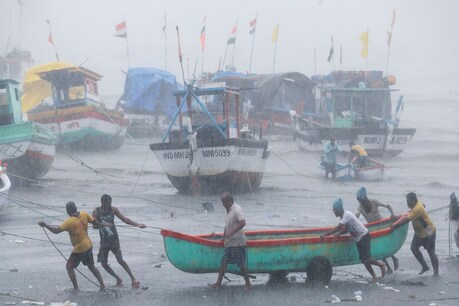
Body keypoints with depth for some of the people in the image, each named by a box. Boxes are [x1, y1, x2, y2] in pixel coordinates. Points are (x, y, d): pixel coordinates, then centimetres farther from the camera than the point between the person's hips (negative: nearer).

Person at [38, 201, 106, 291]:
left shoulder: (70, 221, -23)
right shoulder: (84, 214, -6)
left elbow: (56, 230, -27)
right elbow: (94, 221, 5)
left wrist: (45, 225, -18)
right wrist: (103, 225, 24)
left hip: (79, 248, -7)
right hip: (88, 245, 7)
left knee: (69, 267, 8)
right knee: (91, 266, 21)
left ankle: (76, 288, 6)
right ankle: (102, 286, 22)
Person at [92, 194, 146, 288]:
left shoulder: (113, 210, -3)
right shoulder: (96, 212, -5)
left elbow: (124, 219, 0)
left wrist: (137, 224, -8)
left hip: (114, 239, -2)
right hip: (104, 241, 2)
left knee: (120, 260, -12)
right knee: (104, 263, 2)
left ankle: (133, 279, -4)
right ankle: (118, 279, 19)